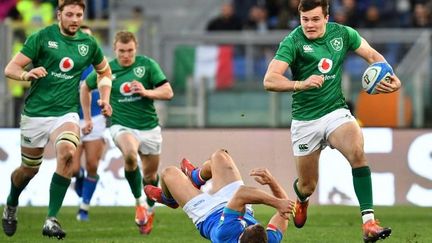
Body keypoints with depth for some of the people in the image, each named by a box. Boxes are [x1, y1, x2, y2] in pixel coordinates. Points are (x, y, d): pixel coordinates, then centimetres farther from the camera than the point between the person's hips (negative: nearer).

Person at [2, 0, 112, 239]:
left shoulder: (88, 43, 4)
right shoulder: (42, 37, -6)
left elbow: (104, 71, 23)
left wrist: (105, 98, 8)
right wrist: (27, 74, -29)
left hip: (66, 114, 1)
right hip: (35, 113, -1)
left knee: (67, 152, -29)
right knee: (29, 169, 10)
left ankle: (51, 220, -26)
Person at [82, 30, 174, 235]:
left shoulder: (147, 64, -5)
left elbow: (168, 92, -6)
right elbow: (85, 87, 15)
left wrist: (146, 92, -23)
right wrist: (87, 117, 15)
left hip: (149, 126, 2)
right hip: (122, 125, -1)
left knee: (150, 174, 12)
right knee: (130, 154, -34)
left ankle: (150, 209, 44)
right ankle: (139, 202, -15)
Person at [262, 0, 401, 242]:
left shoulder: (342, 34, -3)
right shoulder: (293, 42, -14)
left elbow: (372, 55, 10)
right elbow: (269, 80, -23)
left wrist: (391, 78, -8)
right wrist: (301, 84, -40)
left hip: (336, 112, 1)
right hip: (305, 120, -1)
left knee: (357, 151, -30)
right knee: (308, 185, 8)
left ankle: (369, 222, -30)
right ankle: (302, 199, 50)